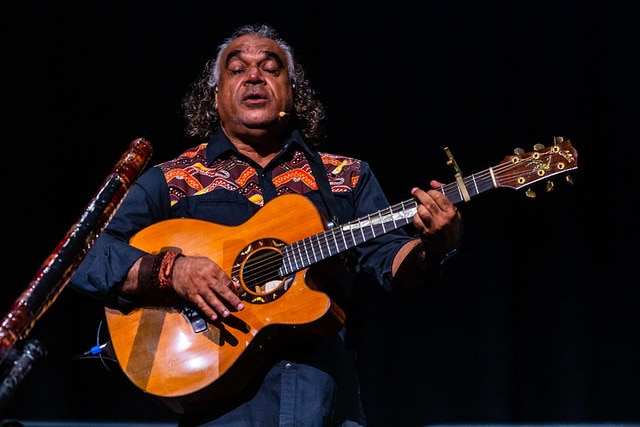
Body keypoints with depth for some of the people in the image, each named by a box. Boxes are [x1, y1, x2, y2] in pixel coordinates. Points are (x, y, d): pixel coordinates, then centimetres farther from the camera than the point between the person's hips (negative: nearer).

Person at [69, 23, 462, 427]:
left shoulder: (347, 178, 19)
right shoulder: (170, 182, 11)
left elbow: (391, 262, 9)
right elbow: (86, 257, 1)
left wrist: (431, 246, -13)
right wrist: (172, 271, -15)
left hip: (328, 391, 3)